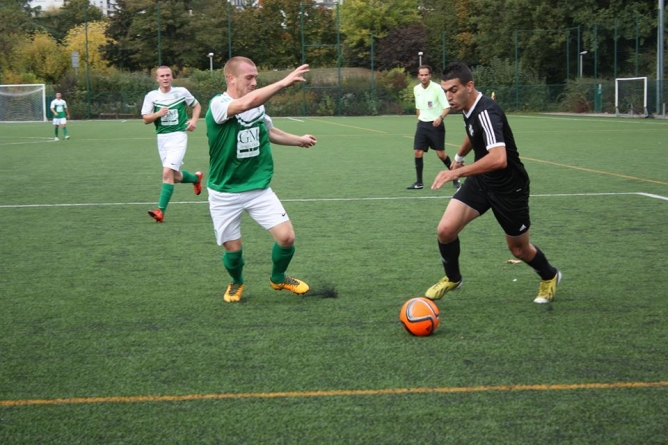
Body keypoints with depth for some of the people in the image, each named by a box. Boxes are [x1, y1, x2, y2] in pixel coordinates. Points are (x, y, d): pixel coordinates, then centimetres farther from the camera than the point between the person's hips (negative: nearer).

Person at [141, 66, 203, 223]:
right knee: (175, 177, 12)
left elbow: (197, 105, 15)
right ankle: (195, 177, 46)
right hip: (162, 138, 4)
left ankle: (161, 211, -19)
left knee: (167, 173, -18)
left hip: (178, 135, -4)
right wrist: (158, 114, -19)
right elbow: (146, 119, 1)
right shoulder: (151, 96, 1)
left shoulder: (181, 92, 0)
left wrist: (194, 120, -4)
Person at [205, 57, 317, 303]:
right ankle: (236, 282, 38)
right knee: (233, 249, 2)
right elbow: (247, 102, -40)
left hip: (259, 188, 4)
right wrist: (284, 82, -39)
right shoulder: (218, 105, -18)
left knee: (287, 237, -8)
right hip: (225, 193, -4)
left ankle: (278, 278, 23)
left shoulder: (258, 105, 2)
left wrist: (299, 140, 36)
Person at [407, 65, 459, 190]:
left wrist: (440, 117, -31)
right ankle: (419, 182, 4)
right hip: (422, 124, 5)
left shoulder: (437, 88, -13)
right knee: (418, 152, -4)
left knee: (441, 154, -3)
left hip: (435, 124, -5)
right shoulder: (416, 89, 5)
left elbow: (447, 107, -15)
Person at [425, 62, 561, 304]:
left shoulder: (486, 112, -31)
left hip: (509, 187, -6)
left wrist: (457, 172, -46)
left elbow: (499, 159, -46)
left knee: (519, 249, 12)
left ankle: (549, 277, 44)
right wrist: (459, 156, 36)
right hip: (481, 181, 7)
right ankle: (452, 278, 15)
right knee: (446, 229, -13)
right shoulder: (469, 107, -4)